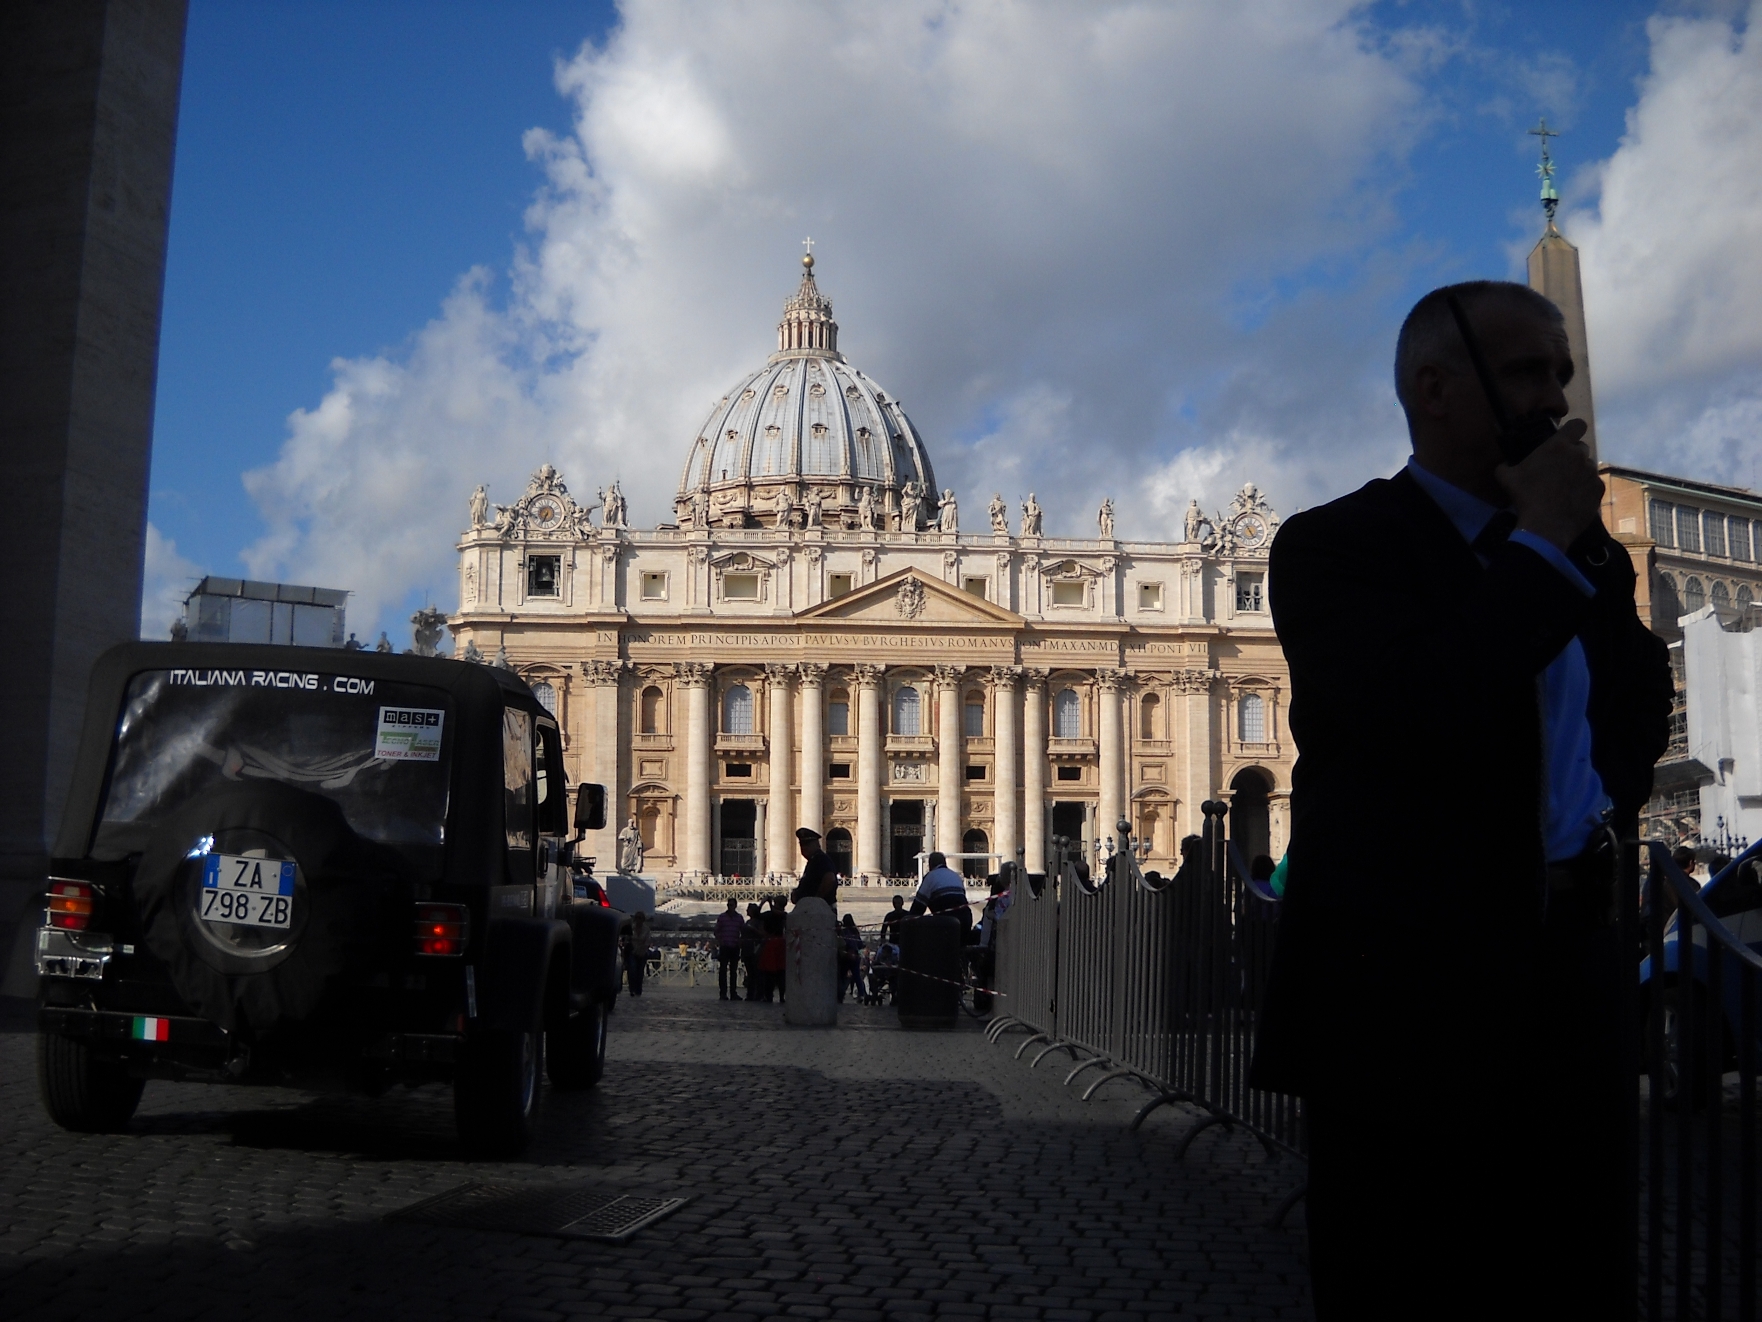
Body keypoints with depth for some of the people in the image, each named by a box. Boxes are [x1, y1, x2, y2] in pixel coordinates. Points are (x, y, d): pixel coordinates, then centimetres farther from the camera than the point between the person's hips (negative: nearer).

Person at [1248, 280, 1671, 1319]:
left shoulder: (1587, 552, 17)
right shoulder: (1337, 545, -5)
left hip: (1570, 977, 7)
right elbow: (1413, 716, -22)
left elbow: (1640, 697, 32)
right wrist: (1542, 542, -14)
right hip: (1412, 989, -6)